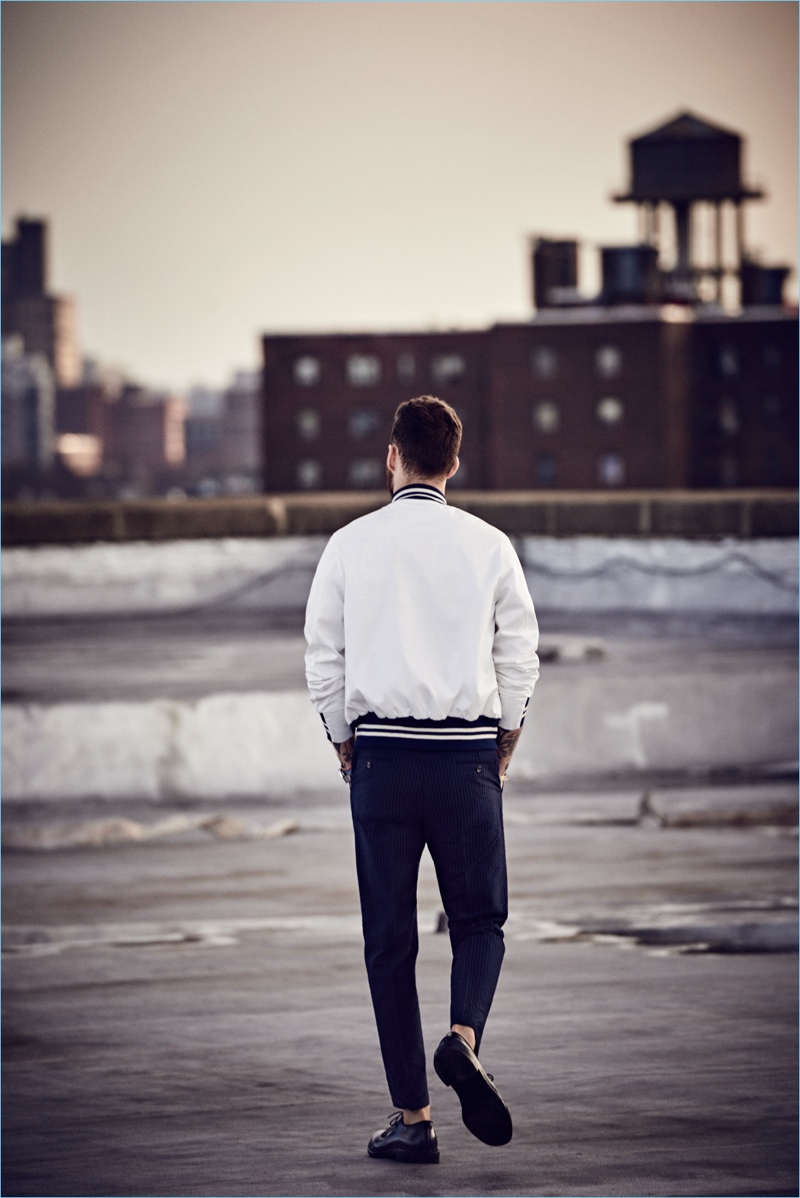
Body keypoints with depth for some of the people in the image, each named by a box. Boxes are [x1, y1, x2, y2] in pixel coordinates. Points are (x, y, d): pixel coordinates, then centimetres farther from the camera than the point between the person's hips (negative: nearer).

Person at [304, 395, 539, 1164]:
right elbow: (521, 661, 3)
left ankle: (411, 1117, 3)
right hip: (468, 751, 0)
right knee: (479, 918, 12)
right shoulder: (489, 546, 2)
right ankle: (463, 1037, -19)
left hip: (381, 752, 0)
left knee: (389, 937, 5)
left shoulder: (351, 545, 2)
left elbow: (323, 660, 3)